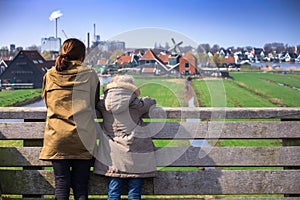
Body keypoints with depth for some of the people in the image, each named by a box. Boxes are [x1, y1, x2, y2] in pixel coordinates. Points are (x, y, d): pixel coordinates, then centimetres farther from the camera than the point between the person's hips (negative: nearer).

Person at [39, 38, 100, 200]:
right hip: (83, 139, -1)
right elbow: (94, 104, 7)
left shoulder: (49, 75, 6)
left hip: (56, 138, 1)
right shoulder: (89, 75, 0)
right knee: (80, 186, 5)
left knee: (61, 184, 5)